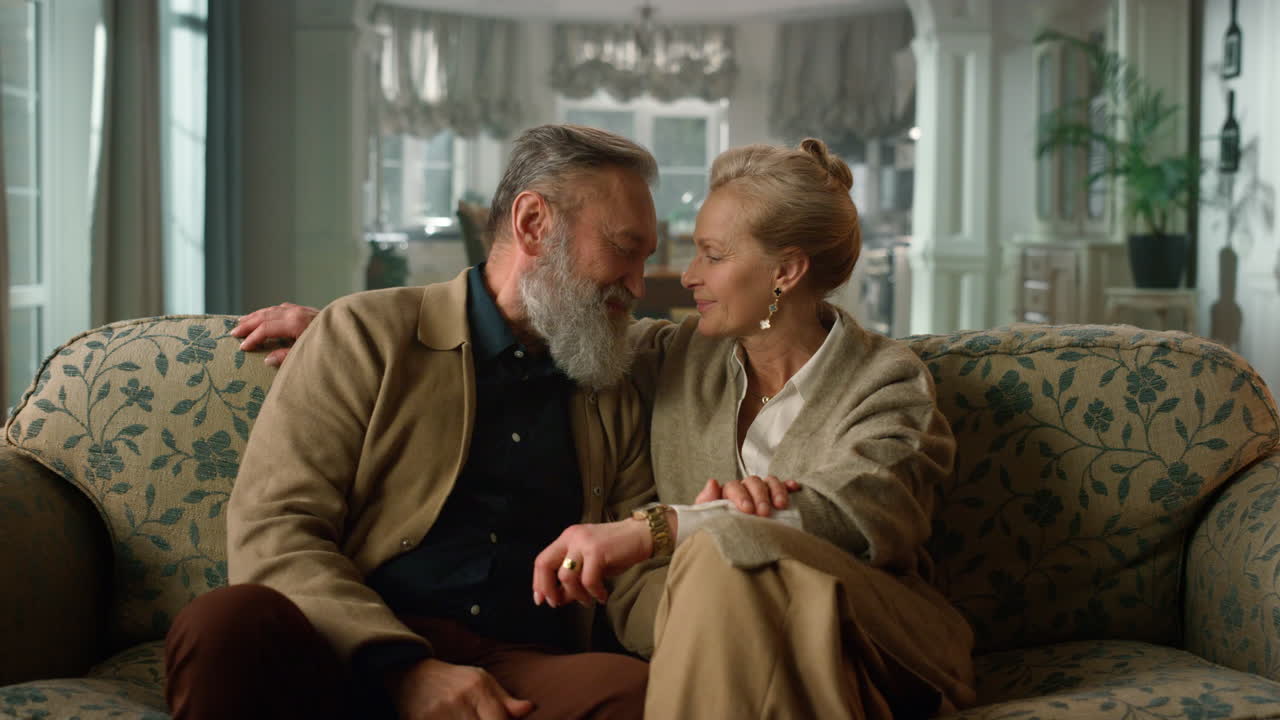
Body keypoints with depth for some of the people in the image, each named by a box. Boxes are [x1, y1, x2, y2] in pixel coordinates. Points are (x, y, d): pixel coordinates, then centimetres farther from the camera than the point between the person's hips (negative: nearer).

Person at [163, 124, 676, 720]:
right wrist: (405, 666, -18)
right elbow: (271, 529, -4)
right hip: (354, 659, -1)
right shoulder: (367, 335, 7)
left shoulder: (613, 403, 21)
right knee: (226, 624, -35)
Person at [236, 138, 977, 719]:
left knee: (725, 556, -34)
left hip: (873, 650, -3)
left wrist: (653, 528, -33)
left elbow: (861, 512, -23)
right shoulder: (678, 359, 11)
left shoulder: (887, 380, -3)